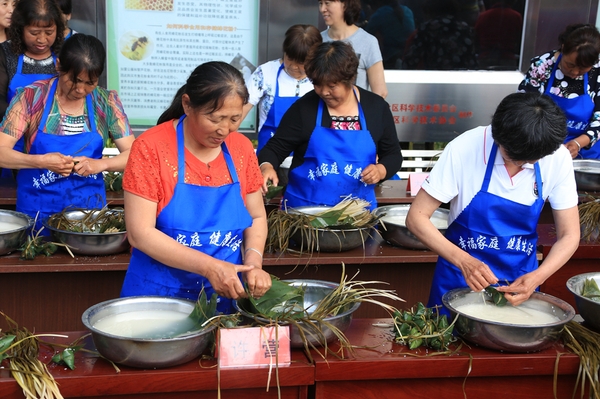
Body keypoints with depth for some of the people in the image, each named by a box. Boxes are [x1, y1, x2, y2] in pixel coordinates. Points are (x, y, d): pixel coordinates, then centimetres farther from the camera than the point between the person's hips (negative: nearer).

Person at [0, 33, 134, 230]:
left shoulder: (107, 102, -3)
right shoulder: (31, 97, -8)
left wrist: (101, 164, -23)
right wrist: (41, 161, -27)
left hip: (89, 208, 1)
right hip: (37, 210, -1)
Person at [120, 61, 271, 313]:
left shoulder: (242, 148, -2)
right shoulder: (151, 148, -14)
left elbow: (256, 218, 7)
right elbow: (140, 234, -17)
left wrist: (253, 261, -12)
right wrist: (209, 267, -25)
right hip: (158, 295, -3)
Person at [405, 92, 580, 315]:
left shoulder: (558, 159, -13)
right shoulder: (465, 149, -21)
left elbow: (569, 235, -6)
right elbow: (416, 217, -19)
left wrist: (538, 277, -24)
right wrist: (463, 261, -32)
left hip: (520, 282, 2)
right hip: (460, 279, -2)